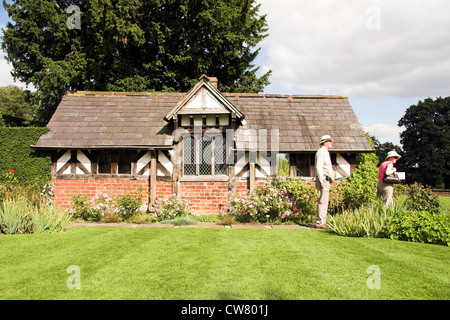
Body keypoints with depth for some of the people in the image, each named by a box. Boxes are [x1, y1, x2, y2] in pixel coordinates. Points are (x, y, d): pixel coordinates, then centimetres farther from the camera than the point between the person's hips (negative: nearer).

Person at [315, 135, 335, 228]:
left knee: (324, 201, 9)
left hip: (326, 181, 10)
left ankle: (322, 222, 12)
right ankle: (320, 222, -12)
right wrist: (321, 181, -23)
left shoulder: (325, 152, 24)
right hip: (323, 179, -10)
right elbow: (318, 167, -17)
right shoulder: (321, 151, -7)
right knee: (323, 201, -12)